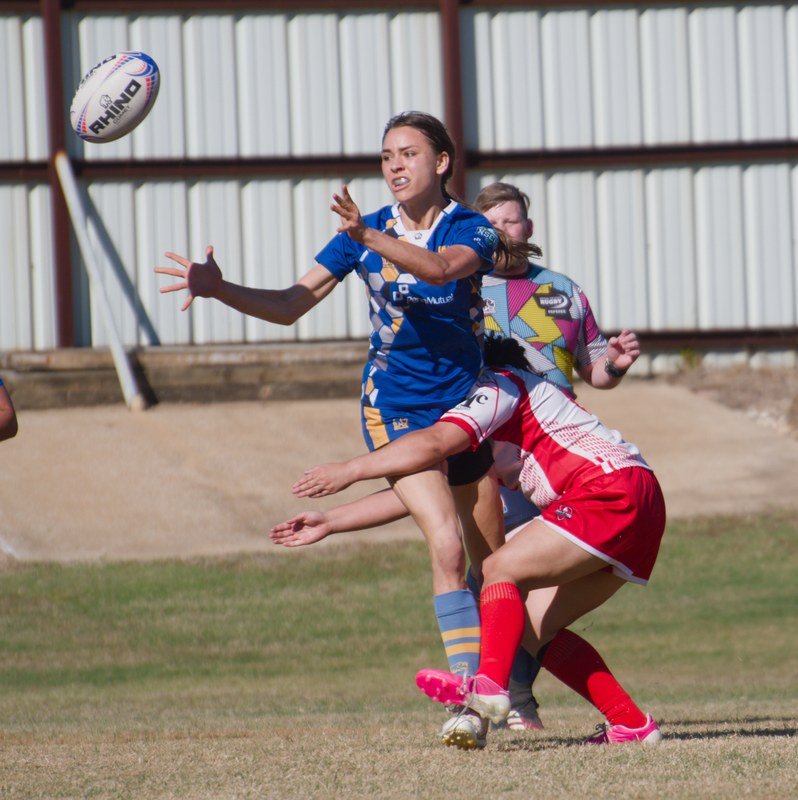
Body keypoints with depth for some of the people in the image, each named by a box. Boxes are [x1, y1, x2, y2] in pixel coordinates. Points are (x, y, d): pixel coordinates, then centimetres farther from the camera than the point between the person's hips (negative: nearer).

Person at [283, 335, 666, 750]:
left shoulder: (498, 385, -4)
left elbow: (433, 443, -21)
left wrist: (348, 471, -17)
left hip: (613, 488, -10)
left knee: (500, 569, -18)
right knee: (532, 627, 6)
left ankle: (491, 685, -39)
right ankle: (630, 724, 4)